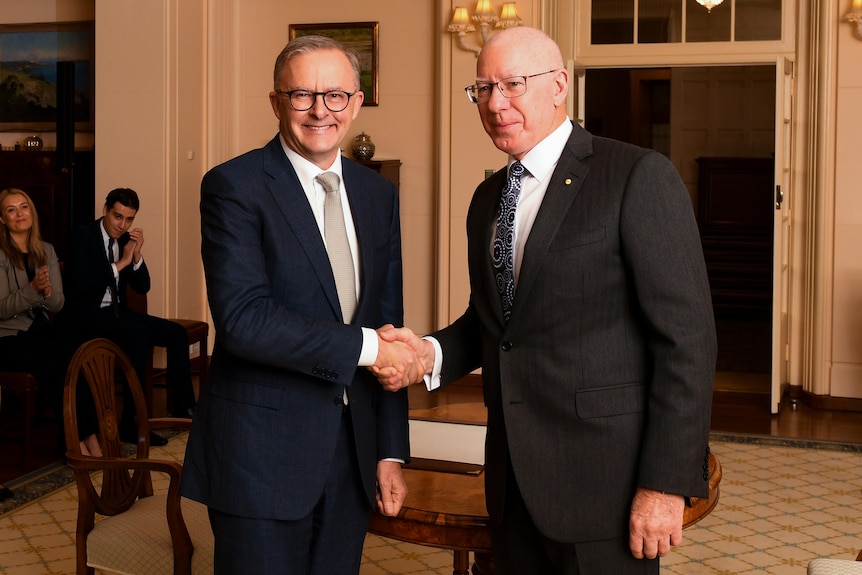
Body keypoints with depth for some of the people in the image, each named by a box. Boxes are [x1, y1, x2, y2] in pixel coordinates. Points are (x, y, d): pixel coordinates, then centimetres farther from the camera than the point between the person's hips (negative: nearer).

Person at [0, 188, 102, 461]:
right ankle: (85, 438, -21)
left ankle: (83, 438, -26)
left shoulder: (46, 251, 11)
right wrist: (32, 289, -26)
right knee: (67, 360, -30)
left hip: (41, 330, 5)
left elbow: (58, 304, 7)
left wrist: (48, 293, -16)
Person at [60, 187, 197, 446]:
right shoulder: (83, 236, -10)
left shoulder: (126, 239, 8)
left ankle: (183, 408, 1)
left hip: (115, 312, 7)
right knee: (139, 332, -33)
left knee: (176, 333, -9)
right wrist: (120, 264, -22)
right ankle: (131, 422, -28)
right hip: (85, 316, -7)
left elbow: (142, 287, 6)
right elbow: (79, 284, -23)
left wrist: (136, 255, -10)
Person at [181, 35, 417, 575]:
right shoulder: (234, 186, -8)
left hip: (353, 450, 5)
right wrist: (363, 346, -17)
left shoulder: (379, 194, 10)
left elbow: (390, 327, 10)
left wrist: (392, 450, 8)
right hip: (262, 453, -5)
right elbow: (243, 319, -20)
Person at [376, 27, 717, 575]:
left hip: (604, 480, -6)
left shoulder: (640, 176, -11)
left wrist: (667, 483, -17)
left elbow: (686, 335, -14)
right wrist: (432, 353, 0)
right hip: (514, 477, 7)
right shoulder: (488, 198, 13)